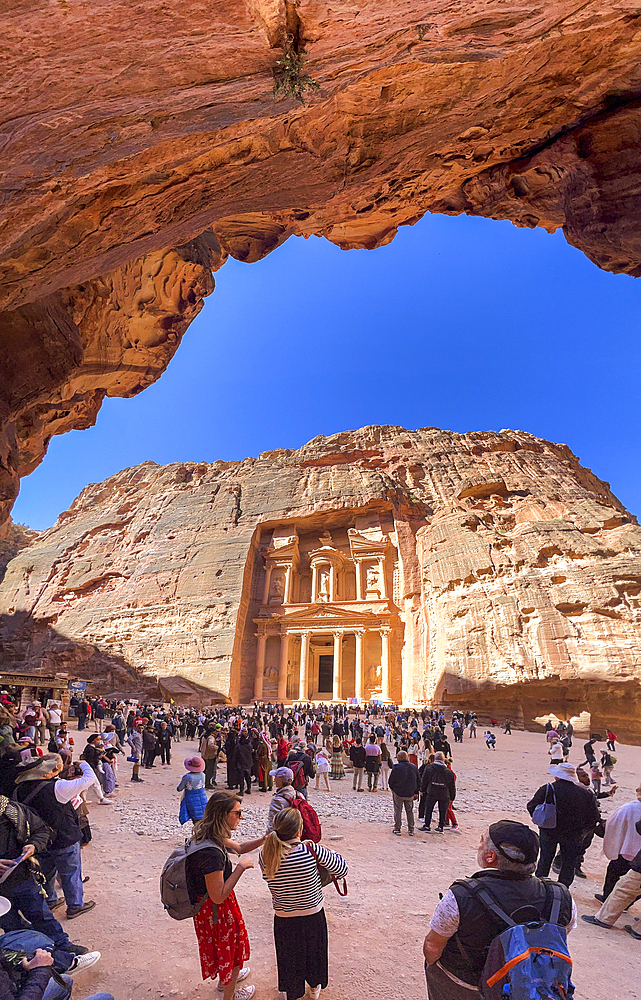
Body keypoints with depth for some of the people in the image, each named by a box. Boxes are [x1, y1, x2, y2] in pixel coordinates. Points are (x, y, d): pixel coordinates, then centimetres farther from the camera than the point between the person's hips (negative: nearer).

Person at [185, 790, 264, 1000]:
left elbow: (239, 848, 5)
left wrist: (263, 839, -8)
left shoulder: (210, 837, -8)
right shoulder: (211, 852, -38)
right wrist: (241, 867, -28)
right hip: (216, 910, -8)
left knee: (224, 946, 32)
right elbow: (218, 896, -32)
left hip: (205, 904, 8)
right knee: (229, 948, 19)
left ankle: (226, 978, 57)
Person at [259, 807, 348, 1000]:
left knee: (288, 957, 28)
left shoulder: (264, 856, -25)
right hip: (314, 917, 0)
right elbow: (342, 869, -17)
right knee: (314, 951, 30)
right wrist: (330, 853, 1)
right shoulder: (312, 851, -30)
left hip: (284, 921, 0)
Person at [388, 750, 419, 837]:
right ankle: (411, 830, 19)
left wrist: (393, 789, 11)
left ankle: (397, 829, 12)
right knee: (410, 811, 16)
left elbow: (391, 781, -7)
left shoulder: (396, 767, -14)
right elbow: (417, 781, 7)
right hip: (410, 794, 4)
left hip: (398, 793, -4)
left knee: (398, 811, 9)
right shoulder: (414, 767, 0)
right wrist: (416, 793, 14)